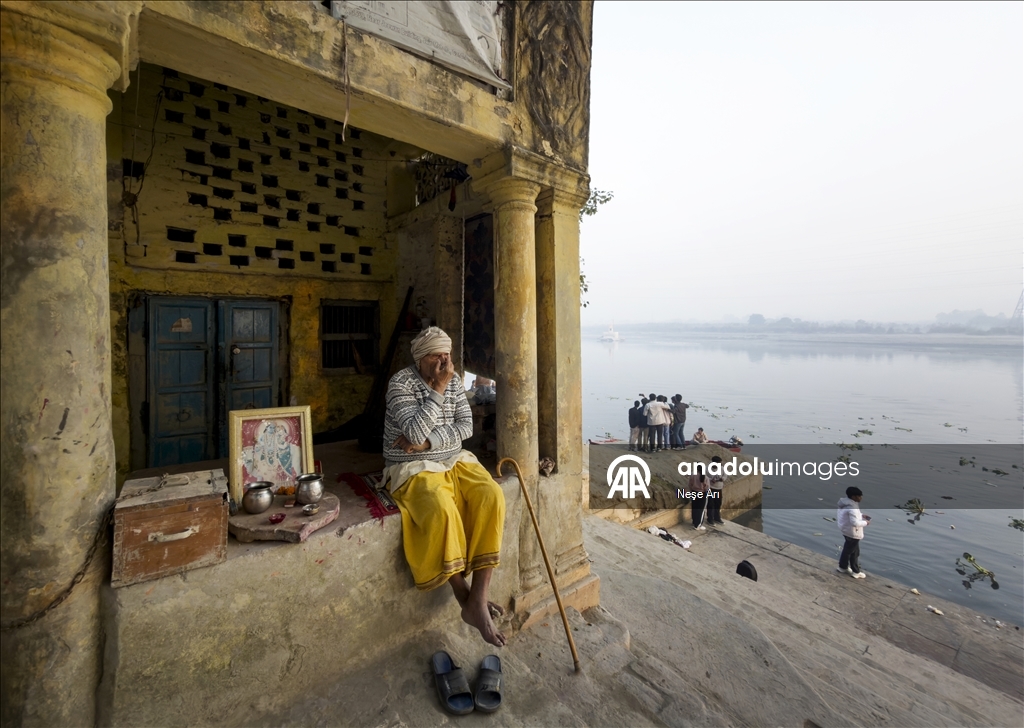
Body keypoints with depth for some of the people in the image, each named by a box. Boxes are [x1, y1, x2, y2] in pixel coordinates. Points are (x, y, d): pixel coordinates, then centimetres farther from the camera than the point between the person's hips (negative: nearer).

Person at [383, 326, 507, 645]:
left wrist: (428, 442, -16)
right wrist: (439, 388, -22)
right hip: (414, 468, -5)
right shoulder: (401, 383, -12)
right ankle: (465, 597, -11)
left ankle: (478, 598, -15)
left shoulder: (453, 379, 4)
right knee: (442, 509, -33)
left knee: (491, 496, -21)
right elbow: (416, 432, -24)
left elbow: (466, 425, -2)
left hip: (455, 460, 5)